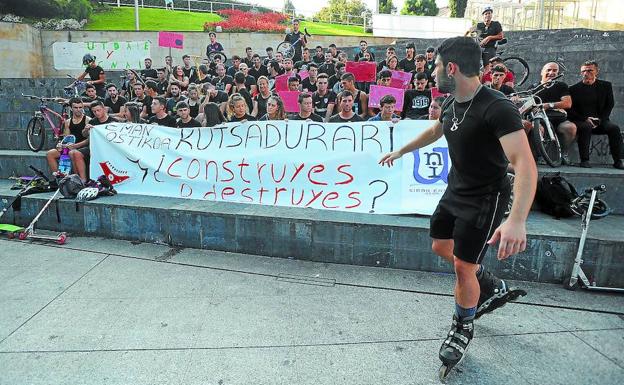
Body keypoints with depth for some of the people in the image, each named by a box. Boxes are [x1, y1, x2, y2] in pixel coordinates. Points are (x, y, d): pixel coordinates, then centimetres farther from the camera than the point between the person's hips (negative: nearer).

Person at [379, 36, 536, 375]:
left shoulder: (497, 108, -27)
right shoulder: (452, 104, 0)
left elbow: (525, 164, -36)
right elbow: (435, 131, 22)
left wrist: (517, 220, -49)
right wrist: (400, 151, 33)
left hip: (484, 199, -8)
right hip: (455, 192, 8)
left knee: (463, 266, -2)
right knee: (441, 248, 17)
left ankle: (462, 329, 26)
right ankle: (495, 289, 39)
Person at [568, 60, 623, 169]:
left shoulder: (606, 86, 10)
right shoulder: (574, 89, 3)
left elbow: (609, 105, 9)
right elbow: (570, 110, -1)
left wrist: (599, 119, -7)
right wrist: (585, 119, -15)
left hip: (600, 121, 3)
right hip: (581, 121, -3)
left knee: (614, 128, -25)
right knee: (586, 127, -35)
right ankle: (584, 160, -30)